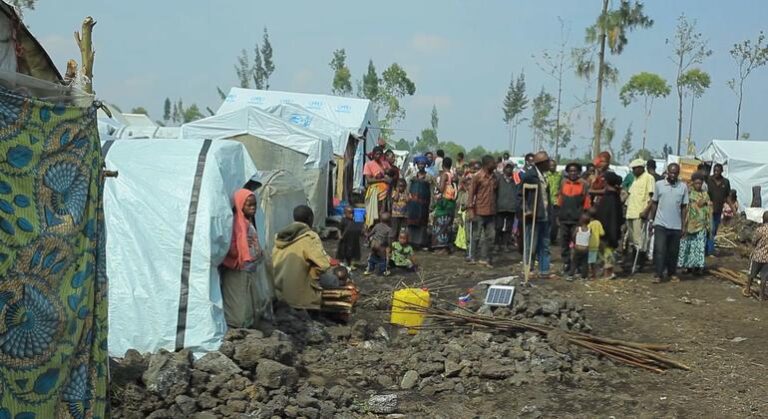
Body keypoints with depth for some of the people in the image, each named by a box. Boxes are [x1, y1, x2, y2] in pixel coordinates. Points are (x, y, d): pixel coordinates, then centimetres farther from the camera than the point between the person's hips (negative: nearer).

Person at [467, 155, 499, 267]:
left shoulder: (494, 177, 10)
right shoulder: (477, 176, -7)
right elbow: (471, 193, -7)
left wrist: (496, 208, 11)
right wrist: (471, 210, -12)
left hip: (491, 212, 6)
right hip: (480, 212, -6)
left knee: (490, 235, 5)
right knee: (476, 236, 2)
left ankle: (484, 258, 11)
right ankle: (473, 257, 13)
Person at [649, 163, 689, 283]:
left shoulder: (683, 187, 1)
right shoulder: (659, 184, 0)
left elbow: (684, 207, 5)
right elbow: (654, 203, 7)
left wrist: (683, 225, 3)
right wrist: (652, 220, 5)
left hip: (676, 226, 1)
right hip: (660, 224, -1)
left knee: (674, 251, 9)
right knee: (659, 250, -6)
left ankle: (672, 273, 22)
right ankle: (658, 275, -2)